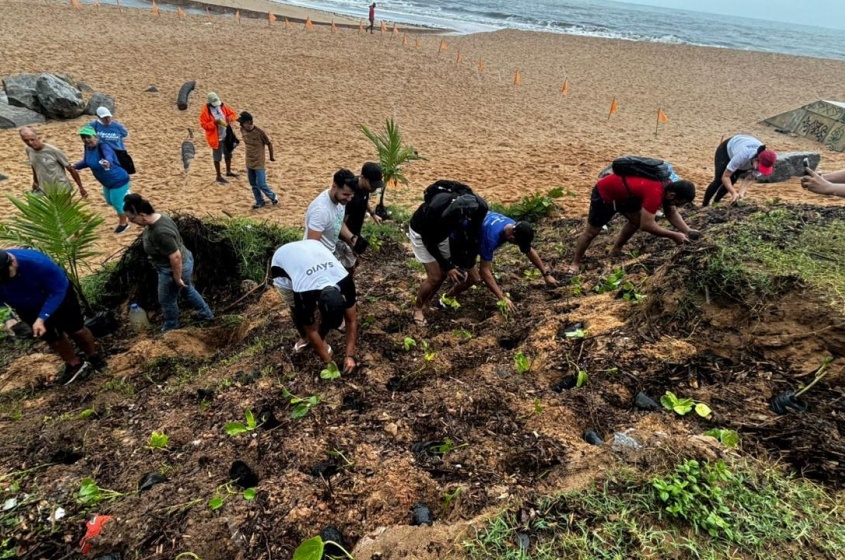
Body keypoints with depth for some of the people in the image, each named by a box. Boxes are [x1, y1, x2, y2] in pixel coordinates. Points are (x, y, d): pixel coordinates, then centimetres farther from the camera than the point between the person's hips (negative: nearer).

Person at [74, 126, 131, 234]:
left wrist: (108, 163, -76)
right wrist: (74, 167, -2)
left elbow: (109, 157, -54)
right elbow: (86, 162, 12)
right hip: (107, 182, 9)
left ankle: (123, 223, 29)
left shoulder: (103, 146, -30)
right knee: (110, 202, 25)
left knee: (117, 203, 3)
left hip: (118, 180, -9)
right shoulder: (88, 147, -6)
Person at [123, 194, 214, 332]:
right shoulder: (158, 217, -6)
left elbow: (175, 257, -32)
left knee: (166, 300, 16)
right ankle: (206, 313, 50)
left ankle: (171, 328, 40)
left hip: (174, 269, -9)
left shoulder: (161, 232, -36)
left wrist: (177, 278, -20)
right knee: (187, 289, 31)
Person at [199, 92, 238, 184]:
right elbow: (204, 124, -17)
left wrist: (230, 119, -14)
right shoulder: (205, 111, -16)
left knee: (228, 154, 20)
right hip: (216, 138, -6)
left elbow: (231, 113, 9)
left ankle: (228, 172, 40)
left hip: (226, 135, 6)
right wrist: (214, 122, -29)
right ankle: (219, 177, 16)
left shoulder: (222, 106, 0)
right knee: (217, 157, 4)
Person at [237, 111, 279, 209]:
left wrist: (271, 157, 3)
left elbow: (269, 143, -8)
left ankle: (273, 197, 21)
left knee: (261, 185, -4)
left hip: (259, 163, -6)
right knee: (253, 184, 12)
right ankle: (259, 201, 28)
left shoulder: (259, 132, -21)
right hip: (249, 163, 6)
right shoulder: (243, 130, -3)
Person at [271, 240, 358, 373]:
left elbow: (351, 320, -17)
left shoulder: (345, 281, -32)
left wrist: (350, 355, -17)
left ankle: (322, 339, 18)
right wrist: (328, 361, -14)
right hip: (282, 260, -3)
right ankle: (304, 338, 23)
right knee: (298, 311, -7)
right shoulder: (303, 294, -41)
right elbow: (311, 330, -23)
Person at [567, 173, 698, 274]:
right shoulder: (655, 193, -36)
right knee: (592, 231, 0)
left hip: (621, 191, 9)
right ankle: (575, 263, 14)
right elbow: (647, 225, -35)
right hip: (604, 193, -9)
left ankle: (616, 251, 24)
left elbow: (672, 213, 5)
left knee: (637, 220, 10)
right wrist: (674, 235, -26)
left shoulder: (668, 187, -7)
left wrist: (687, 231, -8)